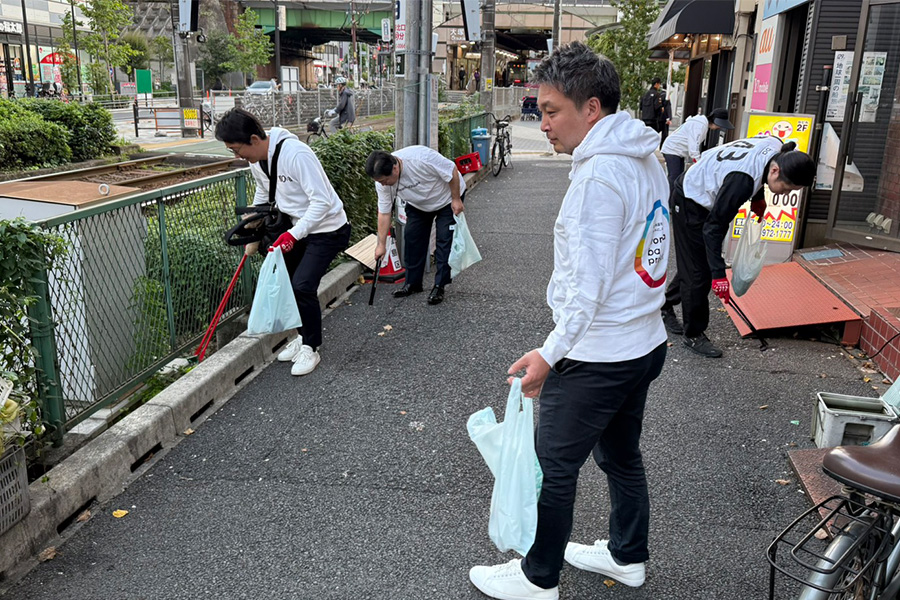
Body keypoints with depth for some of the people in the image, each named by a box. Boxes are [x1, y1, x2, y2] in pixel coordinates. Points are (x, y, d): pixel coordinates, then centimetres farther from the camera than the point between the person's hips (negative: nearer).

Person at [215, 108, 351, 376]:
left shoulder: (296, 154, -29)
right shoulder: (256, 161, -1)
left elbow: (322, 201, -29)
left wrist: (293, 234, -32)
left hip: (327, 229, -9)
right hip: (298, 228, 9)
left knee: (302, 286, -17)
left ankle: (311, 348, 3)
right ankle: (305, 337, 29)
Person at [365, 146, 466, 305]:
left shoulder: (421, 158, -41)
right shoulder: (382, 182, -22)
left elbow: (452, 170, -28)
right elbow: (384, 212, -13)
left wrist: (456, 199, -20)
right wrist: (381, 244, -11)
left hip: (447, 198, -5)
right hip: (418, 205, 5)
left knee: (444, 240, -10)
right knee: (411, 237, 0)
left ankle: (439, 287, -3)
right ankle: (413, 284, 12)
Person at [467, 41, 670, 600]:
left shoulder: (599, 174, -23)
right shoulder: (647, 160, 7)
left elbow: (591, 284, -25)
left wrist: (550, 353, -20)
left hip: (596, 358, -9)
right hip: (645, 343, 9)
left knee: (553, 468, 7)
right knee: (621, 455, 24)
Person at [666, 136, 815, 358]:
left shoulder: (778, 149, -15)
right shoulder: (742, 180, -39)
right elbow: (713, 227, -32)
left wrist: (758, 197, 5)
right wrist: (719, 274, -32)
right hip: (690, 204, -9)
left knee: (691, 264, 19)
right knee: (699, 272, -3)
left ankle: (666, 304, 38)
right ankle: (694, 335, 11)